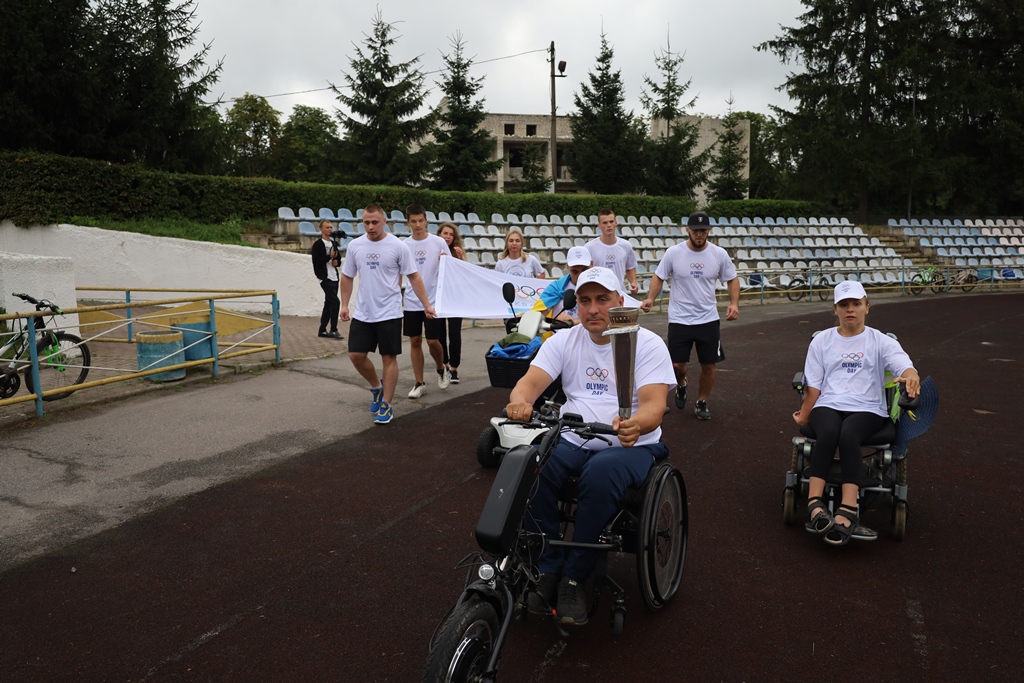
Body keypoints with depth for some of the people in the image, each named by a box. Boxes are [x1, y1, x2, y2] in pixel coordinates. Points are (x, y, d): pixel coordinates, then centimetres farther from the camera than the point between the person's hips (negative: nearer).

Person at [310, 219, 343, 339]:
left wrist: (337, 262, 2)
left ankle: (322, 330, 18)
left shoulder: (333, 244, 17)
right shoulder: (318, 244, -6)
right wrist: (330, 256, -21)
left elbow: (339, 259, 24)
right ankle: (333, 330, -14)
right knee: (335, 301, -17)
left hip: (334, 278, 8)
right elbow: (316, 261, -14)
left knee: (329, 304, 10)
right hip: (325, 278, -8)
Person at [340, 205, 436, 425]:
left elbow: (414, 277, -3)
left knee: (389, 358, 1)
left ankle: (386, 406, 11)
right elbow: (347, 277, 12)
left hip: (389, 313, -4)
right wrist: (344, 304, 7)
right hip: (362, 313, 4)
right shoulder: (354, 246, 2)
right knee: (356, 354, 3)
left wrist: (426, 305, -4)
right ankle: (376, 388, 29)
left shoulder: (398, 246, -8)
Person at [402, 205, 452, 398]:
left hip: (433, 301, -2)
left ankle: (441, 369, 29)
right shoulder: (404, 245, 4)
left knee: (432, 341, -2)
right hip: (411, 302, 2)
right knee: (415, 341, 5)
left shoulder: (438, 242, -3)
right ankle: (419, 383, 16)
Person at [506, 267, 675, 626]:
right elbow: (531, 381, -6)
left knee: (600, 474, -37)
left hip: (630, 445, -3)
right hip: (571, 441, 3)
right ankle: (548, 569, -13)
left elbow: (654, 404, -16)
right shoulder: (563, 341, 8)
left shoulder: (647, 343, -2)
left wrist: (636, 424, -41)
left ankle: (574, 577, -18)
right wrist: (519, 401, -33)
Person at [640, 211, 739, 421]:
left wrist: (734, 303, -9)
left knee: (709, 365, 7)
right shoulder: (673, 253, -9)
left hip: (709, 320, 2)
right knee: (677, 364, -1)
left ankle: (702, 403, 28)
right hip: (679, 320, -1)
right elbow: (659, 277, 0)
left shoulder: (719, 254, -4)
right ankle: (681, 384, 34)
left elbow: (732, 279, 6)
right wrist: (650, 299, -17)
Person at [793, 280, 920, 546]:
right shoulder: (822, 340, 17)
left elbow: (905, 366, -7)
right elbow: (813, 385, 12)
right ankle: (815, 504, -43)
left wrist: (911, 376, -31)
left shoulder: (881, 341, 12)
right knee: (828, 432, -36)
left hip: (867, 409, -1)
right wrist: (804, 416, 1)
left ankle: (846, 512, -45)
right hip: (828, 406, 1)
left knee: (848, 434, -36)